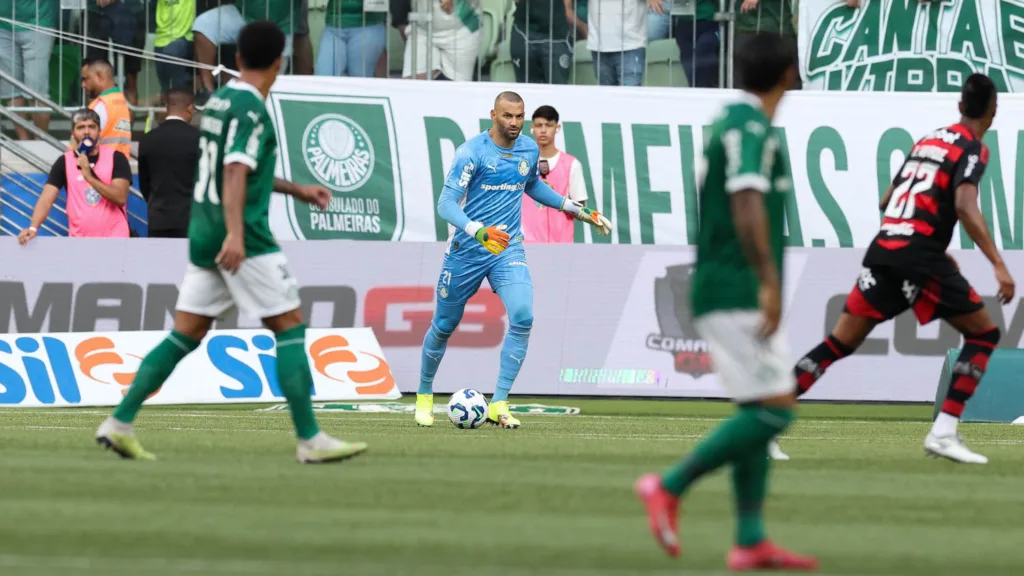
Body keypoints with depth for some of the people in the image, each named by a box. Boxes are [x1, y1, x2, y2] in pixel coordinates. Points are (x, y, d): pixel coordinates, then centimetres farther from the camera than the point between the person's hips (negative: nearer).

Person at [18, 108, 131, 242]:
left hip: (114, 241, -1)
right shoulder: (64, 162, 2)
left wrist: (90, 177, -24)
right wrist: (33, 228, -25)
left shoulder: (115, 158, -2)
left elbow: (120, 198, -13)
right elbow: (46, 199, -7)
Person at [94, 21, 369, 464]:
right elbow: (235, 173, -25)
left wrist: (296, 190, 33)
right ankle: (310, 440, -5)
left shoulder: (219, 101, 16)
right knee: (290, 328, -3)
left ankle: (119, 423, 2)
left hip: (205, 238, 9)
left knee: (185, 336, 9)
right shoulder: (250, 109, -12)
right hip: (244, 241, -9)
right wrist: (235, 233, -35)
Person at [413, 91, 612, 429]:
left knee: (523, 316, -20)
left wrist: (577, 210, 24)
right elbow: (445, 204, -22)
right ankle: (424, 395, 34)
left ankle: (498, 405, -15)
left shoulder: (529, 150, 3)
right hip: (466, 249, -3)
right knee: (444, 325, 9)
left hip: (508, 249, 3)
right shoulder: (472, 152, -15)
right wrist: (478, 231, -39)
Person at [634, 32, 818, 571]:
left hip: (732, 294, 10)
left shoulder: (732, 122, 15)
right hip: (739, 295, -10)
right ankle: (669, 487, -9)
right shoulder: (750, 127, -14)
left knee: (760, 410, 8)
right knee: (773, 410, -11)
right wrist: (769, 282, -27)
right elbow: (747, 204, -24)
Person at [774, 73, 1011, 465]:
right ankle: (943, 433, -3)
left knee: (838, 344, 6)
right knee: (983, 333, 7)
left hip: (883, 252, 7)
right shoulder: (972, 149, -1)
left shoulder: (928, 140, 22)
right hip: (920, 259, -7)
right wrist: (998, 265, -22)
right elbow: (965, 206, -18)